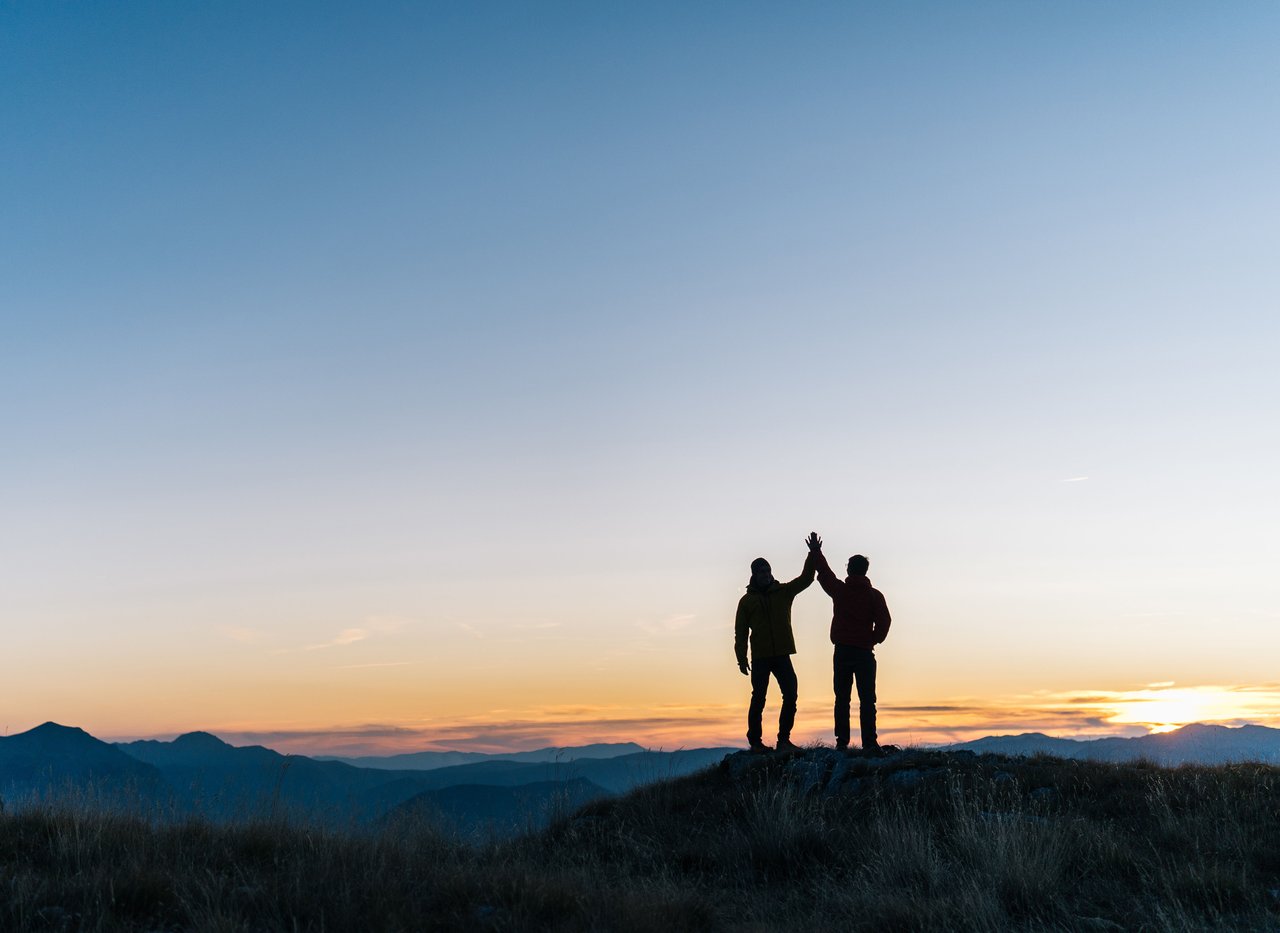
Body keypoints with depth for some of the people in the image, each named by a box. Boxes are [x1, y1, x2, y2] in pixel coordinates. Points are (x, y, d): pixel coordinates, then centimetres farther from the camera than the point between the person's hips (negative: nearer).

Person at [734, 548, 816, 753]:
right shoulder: (747, 600, 4)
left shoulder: (784, 592, 9)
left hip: (782, 655, 2)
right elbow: (740, 631, 3)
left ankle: (784, 740, 6)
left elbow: (806, 578, 0)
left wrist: (812, 555, -12)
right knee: (758, 699, 0)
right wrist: (741, 658, -3)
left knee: (790, 696, -3)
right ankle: (755, 741, 9)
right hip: (760, 658, -2)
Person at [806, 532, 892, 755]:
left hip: (842, 651, 2)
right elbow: (884, 620, -10)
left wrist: (815, 552, 35)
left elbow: (824, 573, 20)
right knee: (867, 700, -3)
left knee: (842, 699, 8)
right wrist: (875, 639, 9)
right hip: (864, 651, -2)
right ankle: (869, 744, -12)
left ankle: (842, 743, 5)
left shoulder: (839, 590, 3)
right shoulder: (874, 595, -1)